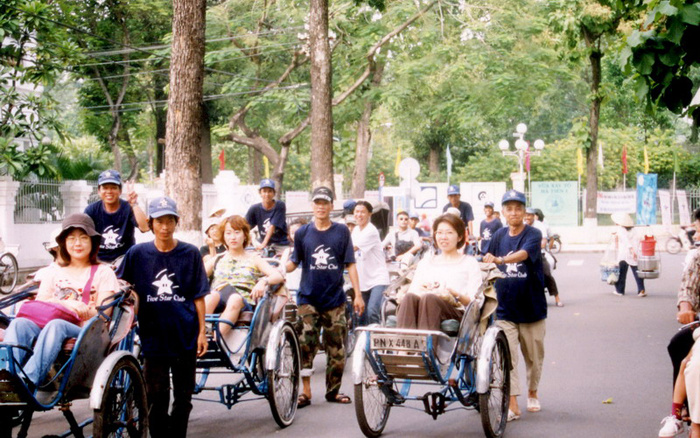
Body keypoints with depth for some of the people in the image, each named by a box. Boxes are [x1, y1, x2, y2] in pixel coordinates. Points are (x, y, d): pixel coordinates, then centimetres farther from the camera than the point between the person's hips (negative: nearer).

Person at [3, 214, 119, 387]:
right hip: (45, 327, 3)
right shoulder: (54, 274, 27)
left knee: (56, 325, -37)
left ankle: (29, 380, -52)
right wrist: (66, 303, -11)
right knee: (19, 323, -29)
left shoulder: (103, 273, 15)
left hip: (85, 335, -3)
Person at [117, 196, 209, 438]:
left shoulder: (190, 253, -1)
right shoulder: (138, 253, -1)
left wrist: (202, 332, 0)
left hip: (185, 336, 0)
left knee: (183, 395, 9)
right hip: (153, 335, 0)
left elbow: (198, 296, 2)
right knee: (156, 397, 1)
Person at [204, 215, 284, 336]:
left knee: (235, 299, -38)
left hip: (243, 304, -2)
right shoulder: (216, 260, 28)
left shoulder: (254, 260, 20)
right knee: (212, 296, -34)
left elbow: (278, 276, 6)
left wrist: (263, 281, -16)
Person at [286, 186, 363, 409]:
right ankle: (305, 391, -1)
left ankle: (333, 390, 17)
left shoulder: (342, 231, 4)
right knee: (306, 344, -8)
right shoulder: (303, 232, 5)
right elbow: (294, 262, 6)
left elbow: (350, 264, 5)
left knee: (336, 348, 5)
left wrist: (358, 294, 0)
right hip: (309, 297, -1)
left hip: (335, 298, 1)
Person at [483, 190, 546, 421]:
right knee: (507, 356, -8)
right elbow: (486, 259, 9)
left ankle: (532, 393, 35)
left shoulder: (533, 234, -11)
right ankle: (512, 406, -9)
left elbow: (523, 254, -30)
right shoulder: (499, 235, 4)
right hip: (505, 308, 2)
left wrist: (500, 260, -46)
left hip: (532, 308, -2)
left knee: (534, 355, 12)